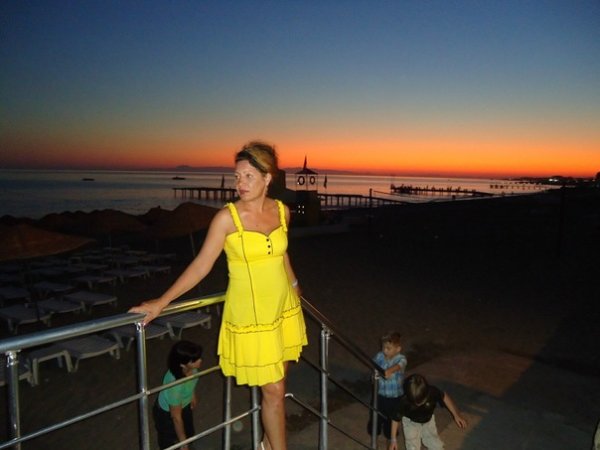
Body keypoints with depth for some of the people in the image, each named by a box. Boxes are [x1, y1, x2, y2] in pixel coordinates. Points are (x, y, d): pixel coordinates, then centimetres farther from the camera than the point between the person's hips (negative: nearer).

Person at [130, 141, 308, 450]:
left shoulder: (281, 211, -2)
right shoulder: (227, 217, -15)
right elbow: (201, 265, -11)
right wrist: (162, 302, -12)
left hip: (284, 309, 5)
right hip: (252, 317, -5)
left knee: (277, 382, 17)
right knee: (273, 391, 2)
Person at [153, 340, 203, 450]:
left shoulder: (191, 368, -26)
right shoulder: (175, 384, -44)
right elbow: (176, 417, -29)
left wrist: (192, 396, 18)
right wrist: (182, 440, -16)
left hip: (184, 405, 6)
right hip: (166, 413, -6)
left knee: (189, 434, 27)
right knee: (170, 441, 22)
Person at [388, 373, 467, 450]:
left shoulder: (432, 392, -35)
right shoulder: (404, 402, -36)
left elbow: (444, 397, -11)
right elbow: (396, 418, -18)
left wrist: (456, 415, -11)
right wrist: (393, 439, -12)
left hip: (428, 421, 2)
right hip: (410, 423, -2)